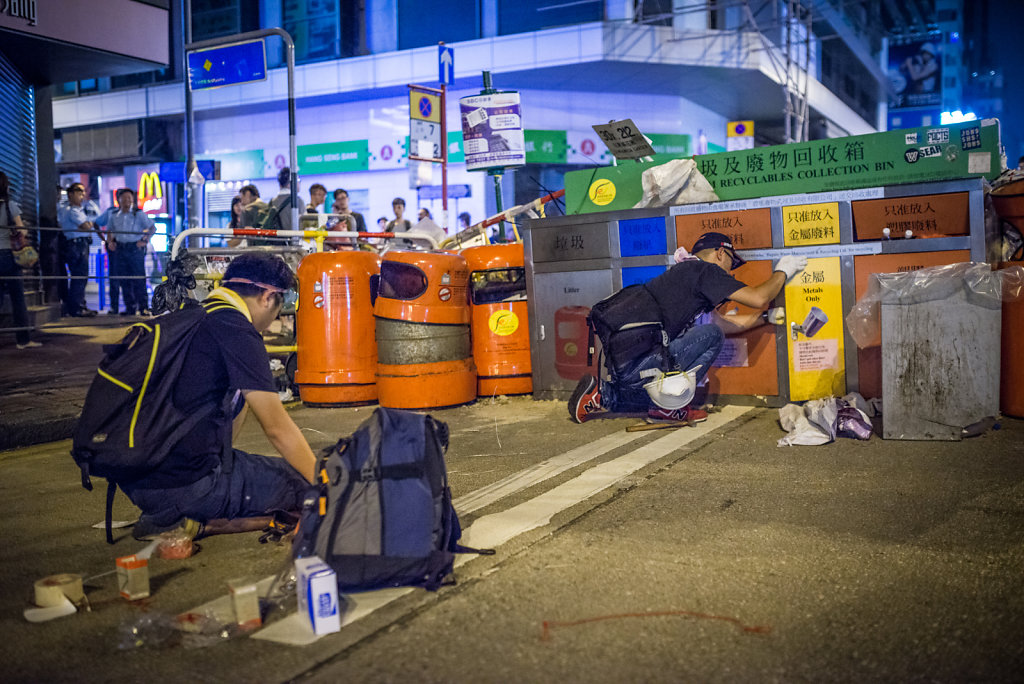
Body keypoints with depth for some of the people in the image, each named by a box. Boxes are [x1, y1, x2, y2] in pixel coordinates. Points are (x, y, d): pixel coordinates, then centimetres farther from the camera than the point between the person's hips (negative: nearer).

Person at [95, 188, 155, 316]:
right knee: (124, 280, 5)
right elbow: (109, 231, 21)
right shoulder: (113, 214, 8)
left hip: (135, 248, -4)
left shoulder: (139, 214, -3)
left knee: (138, 279, -5)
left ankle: (143, 308, -1)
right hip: (119, 248, 4)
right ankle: (130, 308, 12)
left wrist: (145, 241, -9)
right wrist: (110, 241, 5)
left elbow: (152, 228, -2)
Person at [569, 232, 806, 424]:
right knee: (711, 336, -7)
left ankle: (603, 394, 16)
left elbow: (722, 322, 36)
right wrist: (782, 272, 11)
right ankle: (666, 406, -2)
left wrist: (766, 317, 37)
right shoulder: (704, 270, -4)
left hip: (617, 362, 10)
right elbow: (758, 297, -8)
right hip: (635, 367, -10)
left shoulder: (684, 273, 26)